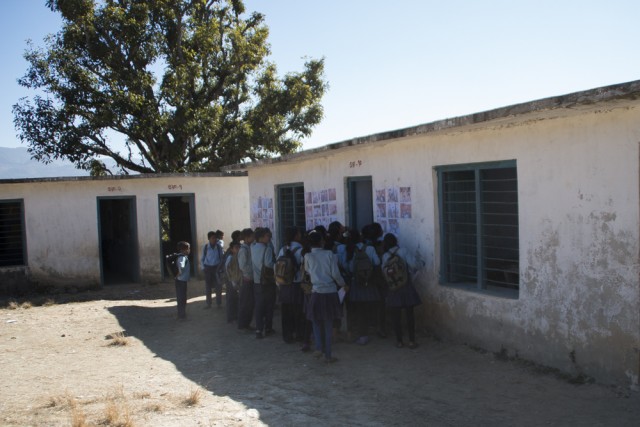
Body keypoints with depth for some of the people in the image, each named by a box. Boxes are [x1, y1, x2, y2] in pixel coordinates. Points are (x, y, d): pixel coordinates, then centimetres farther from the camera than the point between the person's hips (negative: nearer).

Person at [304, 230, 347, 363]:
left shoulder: (308, 256, -3)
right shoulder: (329, 254, -5)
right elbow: (335, 273, -6)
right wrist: (343, 284, 11)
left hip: (317, 293, 0)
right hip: (331, 292, 0)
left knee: (316, 321, 18)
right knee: (328, 323, 8)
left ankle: (319, 348, 5)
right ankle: (328, 355, 10)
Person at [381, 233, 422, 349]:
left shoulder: (385, 256, -2)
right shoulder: (403, 251, -6)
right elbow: (413, 265, -13)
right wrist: (408, 270, 7)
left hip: (393, 289, 1)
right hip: (407, 287, 0)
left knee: (396, 316, 9)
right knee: (410, 315, 7)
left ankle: (399, 341, 12)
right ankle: (412, 341, 7)